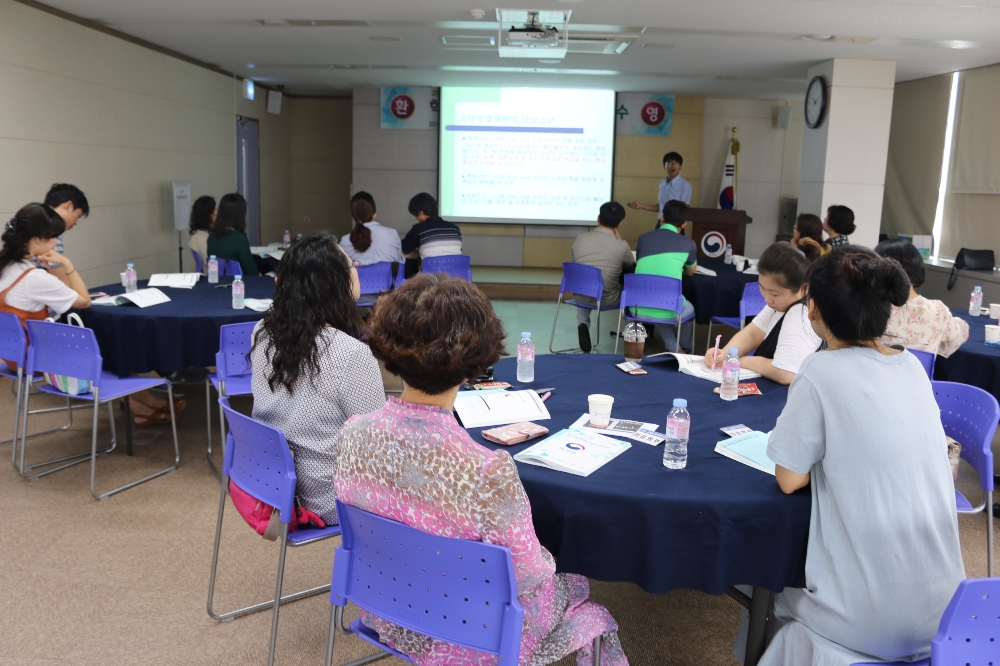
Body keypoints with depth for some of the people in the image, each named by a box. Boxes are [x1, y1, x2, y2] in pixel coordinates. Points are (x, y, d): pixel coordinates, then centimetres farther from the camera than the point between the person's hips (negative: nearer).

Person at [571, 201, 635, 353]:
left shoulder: (579, 239, -7)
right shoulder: (622, 246, -15)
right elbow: (630, 265, 7)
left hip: (581, 296, 2)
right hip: (608, 299, -2)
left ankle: (582, 325, 15)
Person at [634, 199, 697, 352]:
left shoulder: (643, 238, 7)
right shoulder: (688, 244, 2)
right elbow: (691, 272, 23)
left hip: (638, 308, 2)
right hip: (668, 310, -2)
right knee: (689, 308, 34)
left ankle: (673, 349, 42)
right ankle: (686, 350, 54)